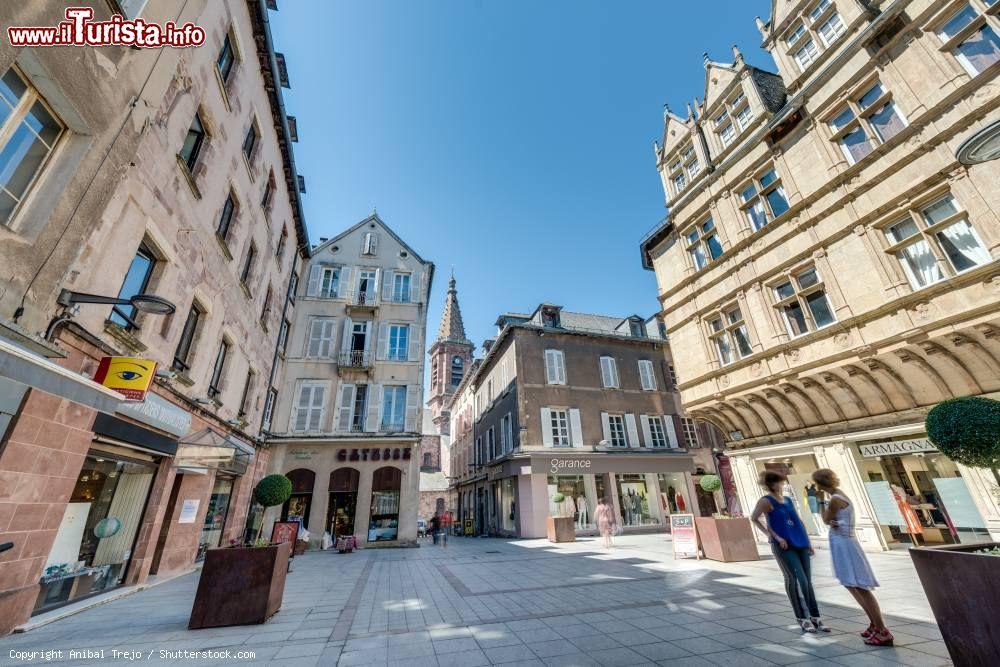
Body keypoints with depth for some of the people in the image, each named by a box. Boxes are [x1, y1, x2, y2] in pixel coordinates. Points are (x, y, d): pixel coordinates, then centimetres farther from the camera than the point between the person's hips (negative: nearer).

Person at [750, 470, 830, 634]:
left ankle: (814, 618, 18)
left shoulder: (789, 500, 12)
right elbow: (753, 519, -16)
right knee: (799, 581, -7)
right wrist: (775, 537, -16)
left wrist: (808, 541, 15)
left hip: (800, 545, 6)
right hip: (784, 547, -6)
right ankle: (803, 619, 7)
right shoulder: (766, 501, -9)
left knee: (808, 582, 9)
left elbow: (798, 521, 21)